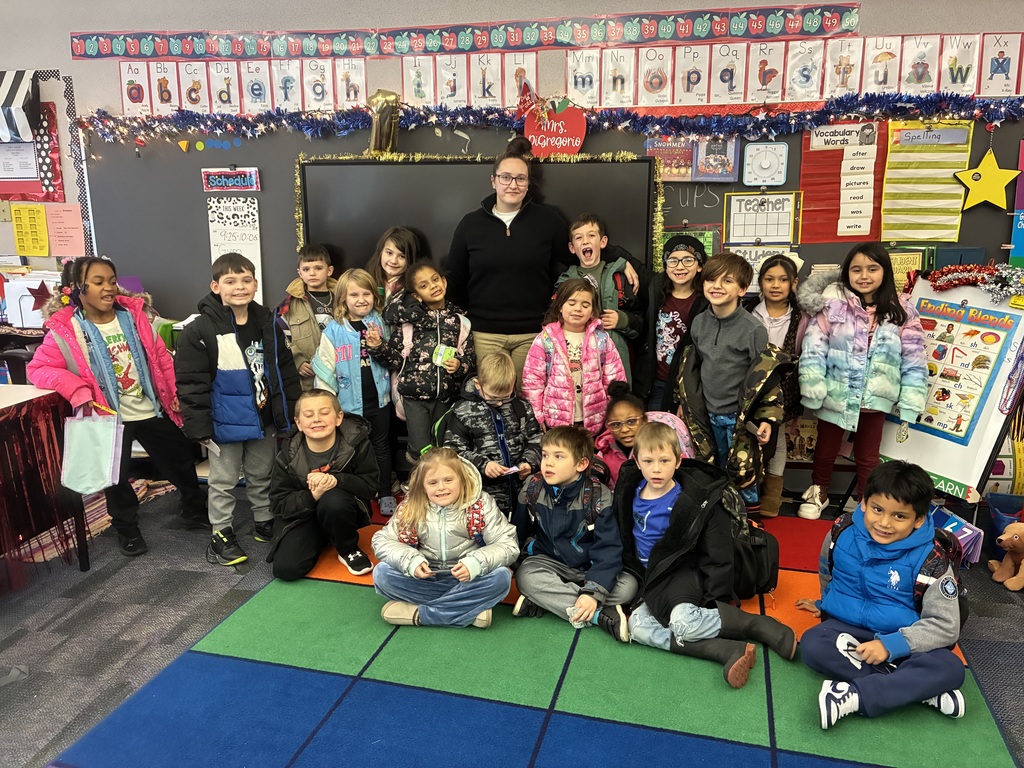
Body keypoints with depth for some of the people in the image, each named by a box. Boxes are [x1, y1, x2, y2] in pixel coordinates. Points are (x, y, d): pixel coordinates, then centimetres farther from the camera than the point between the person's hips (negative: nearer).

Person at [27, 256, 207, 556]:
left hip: (152, 410, 3)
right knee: (116, 477, 11)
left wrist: (176, 393, -2)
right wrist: (80, 394, -25)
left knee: (181, 460, 16)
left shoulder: (133, 315, -3)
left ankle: (195, 509, 39)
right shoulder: (65, 330, -12)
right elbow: (37, 368, -13)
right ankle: (127, 529, 34)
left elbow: (160, 356, 2)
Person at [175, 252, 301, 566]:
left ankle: (265, 522, 37)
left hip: (265, 420, 5)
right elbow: (190, 382, -15)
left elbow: (286, 371, 7)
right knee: (223, 480, 10)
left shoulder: (269, 325, 1)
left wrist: (292, 411, 6)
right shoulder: (200, 331, -15)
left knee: (263, 475, 19)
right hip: (225, 423, -4)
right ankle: (221, 534, 23)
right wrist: (200, 427, -15)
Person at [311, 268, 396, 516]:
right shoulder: (334, 330, -8)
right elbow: (325, 370, -7)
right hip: (349, 403, -2)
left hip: (379, 399, 2)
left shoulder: (380, 323, -1)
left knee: (382, 447, 14)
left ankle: (385, 494, 28)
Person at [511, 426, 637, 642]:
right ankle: (600, 615, -33)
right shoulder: (532, 489, -8)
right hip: (550, 563, 1)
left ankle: (540, 601, -28)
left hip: (589, 567, -1)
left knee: (628, 586, -27)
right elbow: (519, 532, 7)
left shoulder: (599, 496, -17)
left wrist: (592, 593, -30)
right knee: (526, 576, -31)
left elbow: (608, 549, -21)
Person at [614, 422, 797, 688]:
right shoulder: (632, 491, 3)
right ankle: (729, 651, -29)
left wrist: (713, 596, -9)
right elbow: (623, 536, 19)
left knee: (684, 621, -34)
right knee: (637, 626, -24)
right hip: (650, 577, 5)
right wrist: (626, 572, 17)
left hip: (679, 571, -5)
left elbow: (716, 552, -8)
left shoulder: (693, 499, -12)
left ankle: (762, 626, -11)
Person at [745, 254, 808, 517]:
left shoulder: (800, 320, -2)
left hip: (782, 394, 0)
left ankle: (771, 497, 25)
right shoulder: (749, 314, -2)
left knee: (776, 439, 11)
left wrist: (795, 406, 0)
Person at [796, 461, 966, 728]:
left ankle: (854, 696, -31)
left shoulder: (930, 562, -16)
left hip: (899, 640, -1)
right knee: (811, 645, -31)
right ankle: (922, 689, -26)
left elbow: (946, 626, -16)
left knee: (950, 669, -29)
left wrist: (892, 644, -26)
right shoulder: (842, 532, -10)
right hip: (846, 627, 2)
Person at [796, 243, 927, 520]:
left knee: (867, 457, 18)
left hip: (874, 400, 1)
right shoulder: (833, 303, -9)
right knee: (825, 450, 19)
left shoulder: (901, 312, -5)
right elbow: (813, 349, -11)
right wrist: (813, 392, -17)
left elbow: (914, 362, -3)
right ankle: (819, 492, 42)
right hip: (835, 397, 0)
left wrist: (909, 409, -7)